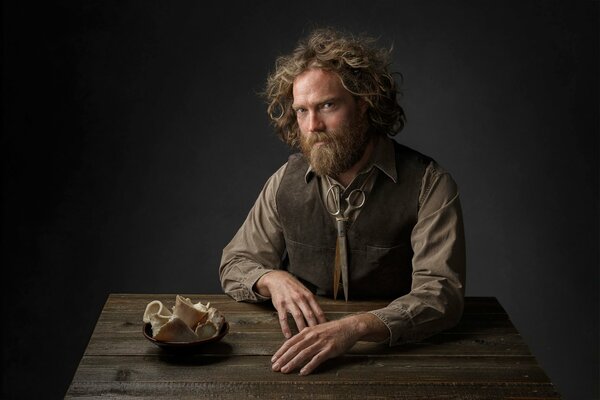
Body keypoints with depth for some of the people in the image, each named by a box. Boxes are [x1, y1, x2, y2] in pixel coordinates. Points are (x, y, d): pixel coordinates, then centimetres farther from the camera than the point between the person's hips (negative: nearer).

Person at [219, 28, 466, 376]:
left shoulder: (429, 184, -9)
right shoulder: (287, 181, 3)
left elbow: (442, 293, -19)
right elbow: (234, 264, 12)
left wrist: (356, 327, -37)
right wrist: (273, 279, -13)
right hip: (301, 352, 2)